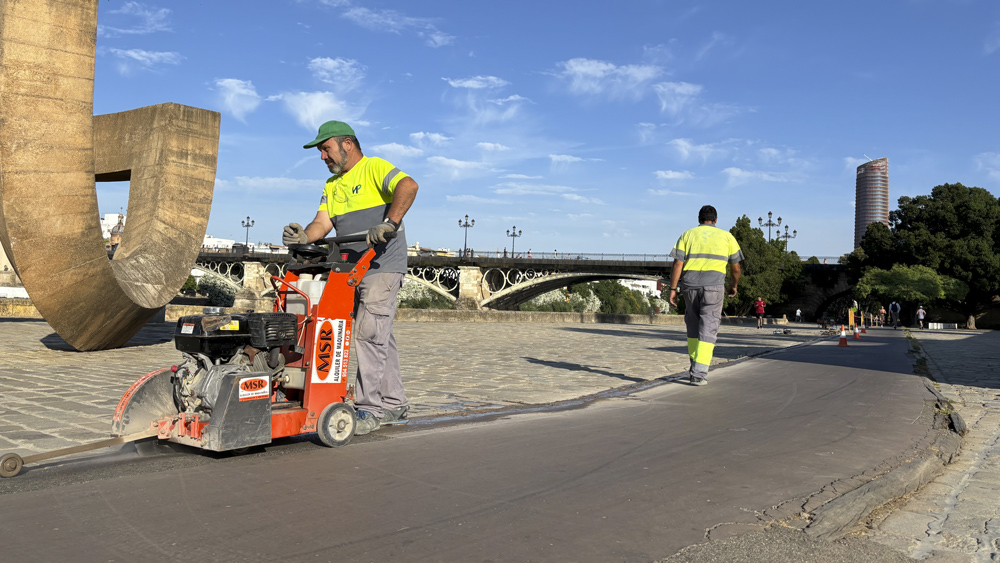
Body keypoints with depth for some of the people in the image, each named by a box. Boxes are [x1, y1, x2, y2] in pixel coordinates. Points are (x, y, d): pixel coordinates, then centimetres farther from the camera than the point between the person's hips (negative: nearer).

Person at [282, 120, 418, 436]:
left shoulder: (374, 168, -5)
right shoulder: (332, 186, 19)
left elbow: (408, 186, -23)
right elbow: (322, 223, 5)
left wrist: (390, 223, -36)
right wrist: (303, 237, -16)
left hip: (383, 267, -8)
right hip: (352, 271, 8)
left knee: (369, 333, -13)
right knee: (379, 338, 12)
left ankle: (369, 409, -7)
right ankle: (394, 405, 21)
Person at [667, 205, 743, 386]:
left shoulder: (687, 235, 11)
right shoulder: (726, 237, 11)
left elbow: (677, 264, 1)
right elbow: (736, 269, 12)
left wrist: (672, 289, 2)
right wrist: (733, 286, 29)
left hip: (690, 285, 2)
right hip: (714, 286, -2)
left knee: (693, 325, 17)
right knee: (708, 329, -1)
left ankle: (695, 369, 21)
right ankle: (699, 374, -9)